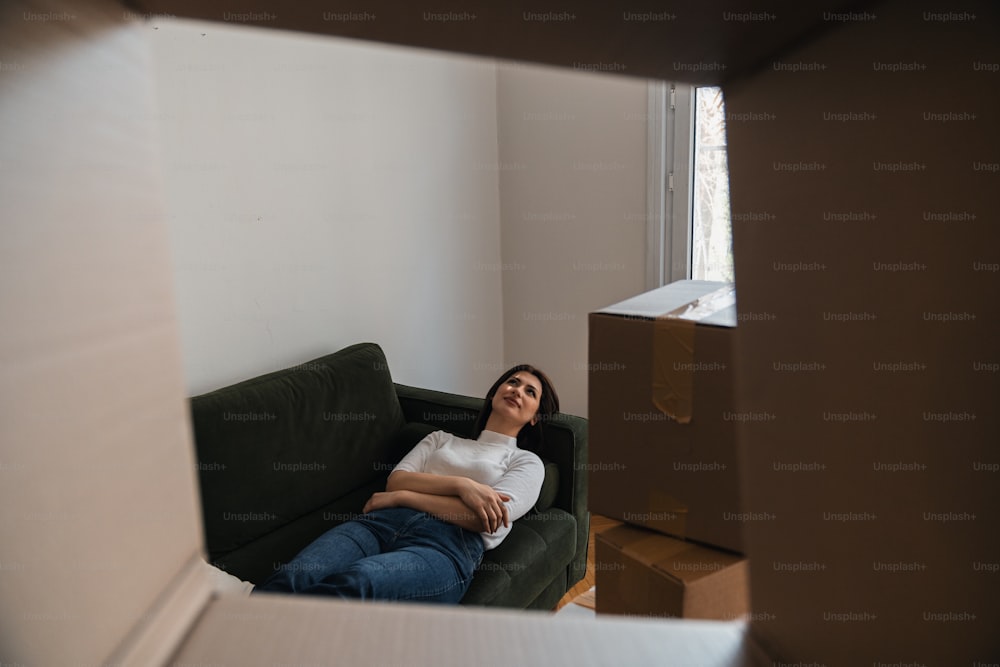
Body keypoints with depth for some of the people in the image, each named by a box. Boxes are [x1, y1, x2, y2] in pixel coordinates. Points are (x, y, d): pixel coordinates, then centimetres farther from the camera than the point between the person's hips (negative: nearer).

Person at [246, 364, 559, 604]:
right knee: (292, 576, -29)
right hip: (386, 521, 4)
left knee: (354, 583, -38)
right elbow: (396, 480, 13)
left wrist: (403, 497, -1)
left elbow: (487, 518, 1)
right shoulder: (441, 439, 33)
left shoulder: (527, 462, 22)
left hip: (446, 544, -4)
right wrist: (461, 484, -5)